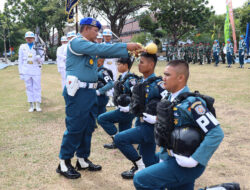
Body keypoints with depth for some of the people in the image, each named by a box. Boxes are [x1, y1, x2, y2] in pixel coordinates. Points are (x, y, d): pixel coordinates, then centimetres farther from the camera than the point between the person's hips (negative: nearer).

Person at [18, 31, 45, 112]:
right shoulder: (22, 47, 8)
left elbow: (42, 60, 5)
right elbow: (20, 60, 8)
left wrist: (39, 58, -19)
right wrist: (21, 73, 4)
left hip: (36, 71, -1)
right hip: (26, 71, 1)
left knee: (37, 88, 0)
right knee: (29, 88, 4)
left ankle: (38, 105, 6)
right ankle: (31, 105, 10)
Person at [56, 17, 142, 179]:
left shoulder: (92, 46, 18)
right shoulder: (77, 43, -10)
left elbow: (104, 52, 14)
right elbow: (100, 49, -21)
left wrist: (129, 51, 1)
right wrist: (126, 46, -21)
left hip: (90, 92, 9)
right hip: (77, 92, -9)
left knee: (88, 126, 13)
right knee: (75, 127, -5)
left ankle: (83, 160, 25)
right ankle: (64, 164, 7)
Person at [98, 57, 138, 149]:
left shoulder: (131, 79, -17)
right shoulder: (122, 77, 11)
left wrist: (129, 107, -23)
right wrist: (118, 106, 14)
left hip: (127, 110, -9)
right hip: (122, 109, 9)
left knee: (101, 118, -8)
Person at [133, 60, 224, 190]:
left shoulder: (192, 103, -21)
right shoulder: (170, 99, 4)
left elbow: (216, 134, -25)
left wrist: (194, 160, -23)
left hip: (183, 163, -8)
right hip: (171, 158, 8)